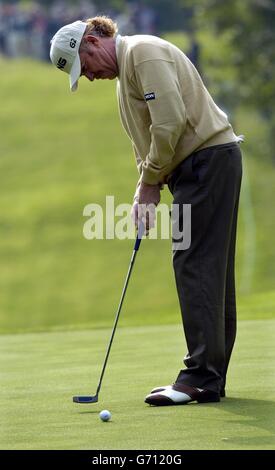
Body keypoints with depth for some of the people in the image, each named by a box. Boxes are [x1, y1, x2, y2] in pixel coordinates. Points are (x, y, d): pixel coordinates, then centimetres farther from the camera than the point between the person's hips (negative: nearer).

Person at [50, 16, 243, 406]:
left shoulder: (143, 52, -12)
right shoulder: (125, 69, 20)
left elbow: (171, 122, -21)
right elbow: (147, 139, 22)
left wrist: (151, 181, -11)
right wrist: (145, 189, 7)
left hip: (207, 157, -11)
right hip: (200, 166, 11)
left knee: (196, 267, -12)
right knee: (208, 271, 10)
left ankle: (202, 378, -13)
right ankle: (211, 377, 12)